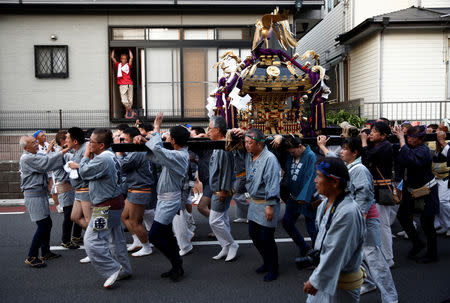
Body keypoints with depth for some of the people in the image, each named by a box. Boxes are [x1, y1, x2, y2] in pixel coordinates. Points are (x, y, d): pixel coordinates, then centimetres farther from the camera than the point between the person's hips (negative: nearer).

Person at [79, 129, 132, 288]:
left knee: (92, 240, -8)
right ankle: (124, 269, 30)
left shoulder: (103, 160, -23)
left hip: (106, 206, -11)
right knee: (116, 238, 19)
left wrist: (87, 155, -5)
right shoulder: (111, 156, 10)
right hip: (115, 202, 11)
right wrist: (90, 157, 5)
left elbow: (84, 172, -16)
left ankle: (112, 270, -4)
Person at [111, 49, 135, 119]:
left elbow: (131, 58, 0)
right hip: (122, 85, 0)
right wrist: (113, 50, 20)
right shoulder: (118, 65, 13)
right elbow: (112, 57, 11)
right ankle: (131, 111, 2)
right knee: (124, 100, -11)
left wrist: (129, 50, 13)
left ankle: (127, 113, 10)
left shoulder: (128, 65, 11)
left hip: (129, 84, 0)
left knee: (130, 100, -2)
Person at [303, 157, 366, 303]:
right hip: (325, 275, 8)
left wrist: (316, 280, -17)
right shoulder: (325, 204, 1)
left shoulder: (348, 213, -27)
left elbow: (335, 253, -25)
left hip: (340, 283, -8)